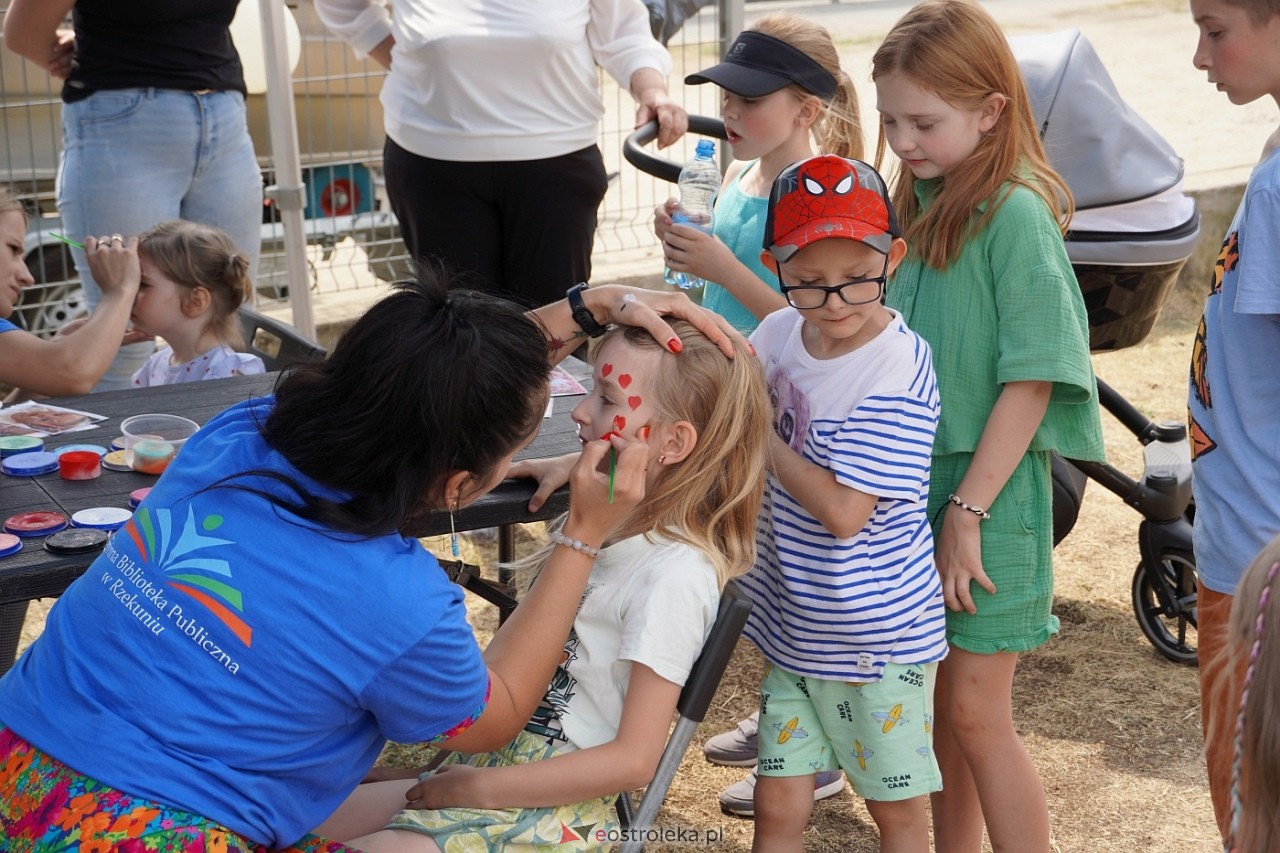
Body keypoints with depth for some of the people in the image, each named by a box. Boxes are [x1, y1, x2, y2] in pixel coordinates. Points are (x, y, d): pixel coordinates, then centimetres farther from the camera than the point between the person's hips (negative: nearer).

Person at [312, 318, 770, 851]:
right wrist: (570, 465, 9)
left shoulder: (676, 574, -20)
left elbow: (633, 761, -20)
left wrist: (479, 788, -16)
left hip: (556, 808, -8)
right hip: (497, 758, 8)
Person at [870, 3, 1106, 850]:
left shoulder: (1016, 214, -15)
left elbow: (1031, 381, -17)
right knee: (937, 699, 15)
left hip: (988, 494, -7)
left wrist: (968, 511, -18)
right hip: (918, 482, 7)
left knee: (977, 711, -2)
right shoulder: (923, 205, 7)